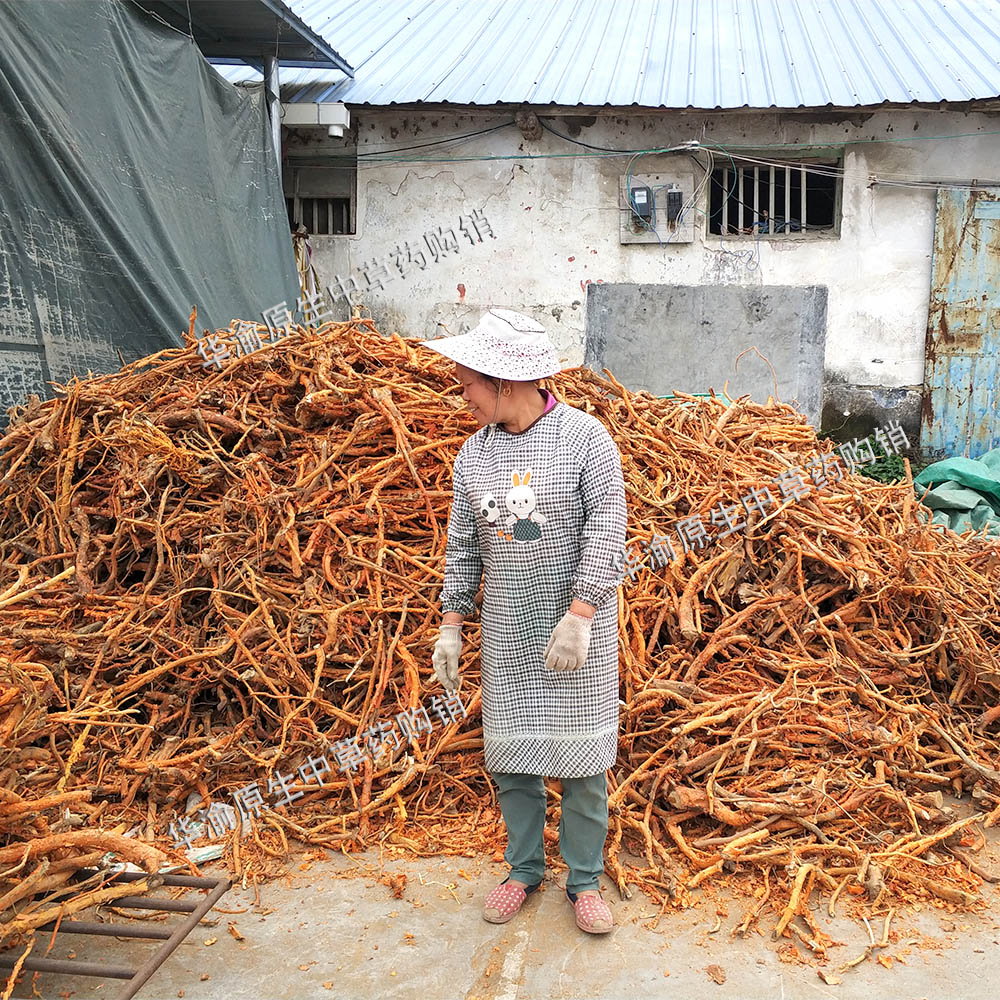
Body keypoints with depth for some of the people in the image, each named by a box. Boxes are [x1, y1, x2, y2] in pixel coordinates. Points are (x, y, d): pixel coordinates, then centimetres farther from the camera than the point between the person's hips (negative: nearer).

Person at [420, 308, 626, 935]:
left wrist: (578, 615, -22)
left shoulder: (586, 437, -10)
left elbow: (607, 530, -15)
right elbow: (463, 545, 10)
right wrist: (451, 626, 8)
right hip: (508, 630, 4)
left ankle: (585, 881, 24)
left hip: (580, 625, -4)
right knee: (509, 753, 10)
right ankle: (525, 870, 30)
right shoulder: (474, 454, 4)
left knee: (582, 755, 5)